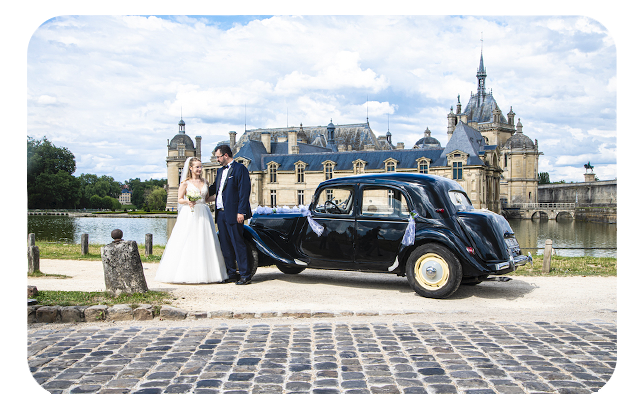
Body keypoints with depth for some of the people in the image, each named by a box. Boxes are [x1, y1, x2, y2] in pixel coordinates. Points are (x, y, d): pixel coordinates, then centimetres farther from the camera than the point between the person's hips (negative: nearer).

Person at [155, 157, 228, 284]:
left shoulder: (205, 182, 13)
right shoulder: (186, 183, 1)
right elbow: (179, 199, 0)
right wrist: (187, 201, -19)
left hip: (203, 215, 4)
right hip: (190, 215, -4)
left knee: (204, 243, 1)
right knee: (187, 243, -7)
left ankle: (205, 272, 4)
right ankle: (187, 273, -4)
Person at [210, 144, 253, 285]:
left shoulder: (240, 168, -6)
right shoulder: (220, 171, 19)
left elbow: (244, 191, -13)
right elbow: (214, 188, 26)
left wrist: (241, 212, -18)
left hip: (233, 214, -8)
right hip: (220, 214, 8)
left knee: (238, 244, -5)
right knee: (225, 245, 10)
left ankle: (245, 275, 0)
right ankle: (231, 273, 19)